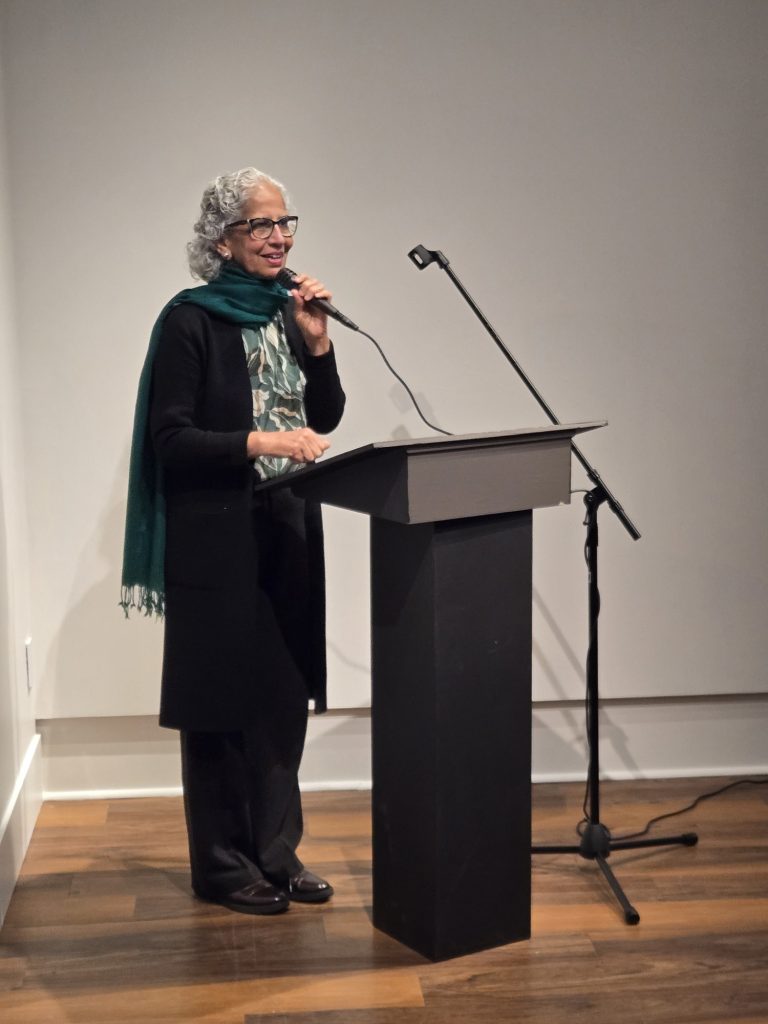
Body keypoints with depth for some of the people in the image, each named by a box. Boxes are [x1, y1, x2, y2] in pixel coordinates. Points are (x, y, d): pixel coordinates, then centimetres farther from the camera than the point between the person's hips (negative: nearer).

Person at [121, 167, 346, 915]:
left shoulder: (289, 309, 9)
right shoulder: (191, 320, -9)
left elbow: (325, 417, 11)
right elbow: (169, 439, -14)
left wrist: (316, 341, -3)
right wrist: (258, 442, -25)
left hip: (288, 529, 6)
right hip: (218, 536, -6)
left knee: (285, 692, 10)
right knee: (222, 699, 1)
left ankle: (276, 852, 22)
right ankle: (222, 866, 13)